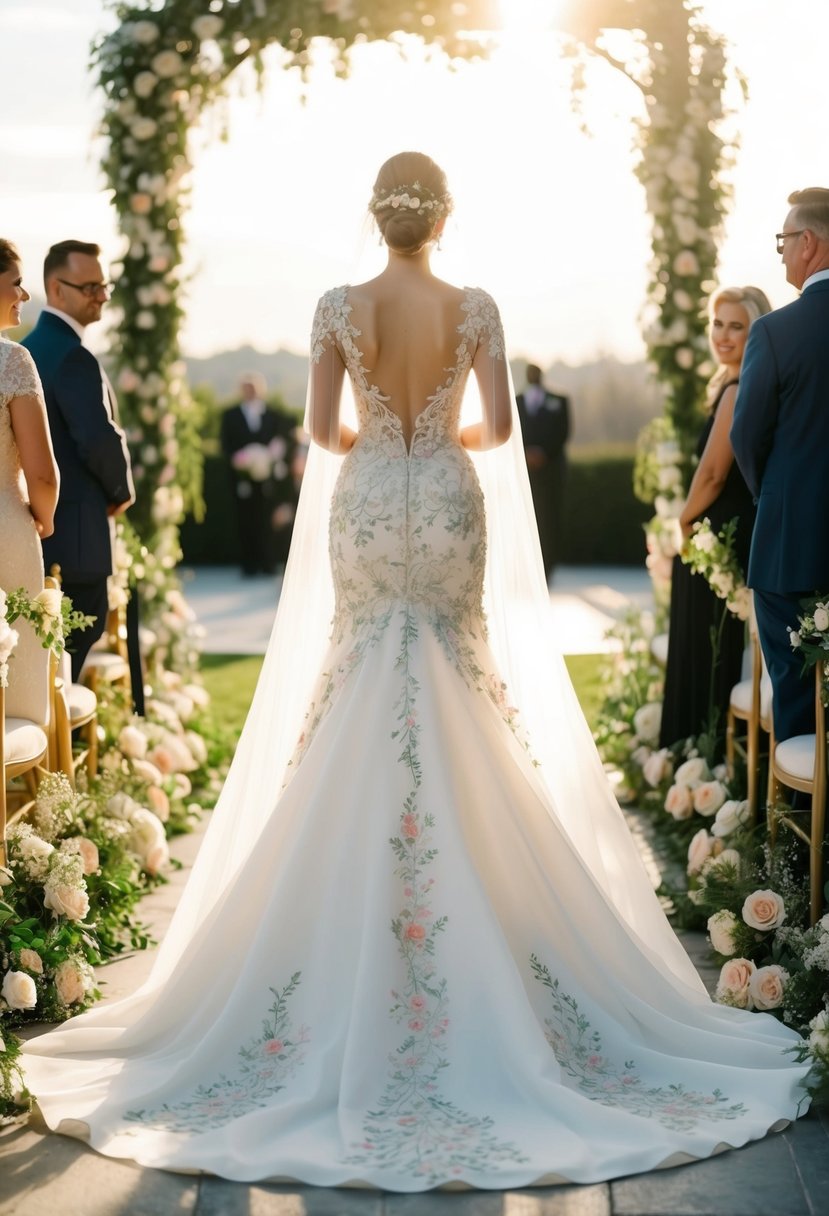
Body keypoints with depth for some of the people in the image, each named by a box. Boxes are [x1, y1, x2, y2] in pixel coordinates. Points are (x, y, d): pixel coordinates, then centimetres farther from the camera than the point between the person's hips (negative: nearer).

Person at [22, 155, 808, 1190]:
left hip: (366, 508, 1)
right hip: (450, 507, 0)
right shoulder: (475, 309, -4)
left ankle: (358, 937, 10)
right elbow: (499, 426, -6)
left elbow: (323, 429, -3)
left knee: (361, 690, 8)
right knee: (456, 688, 7)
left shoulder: (340, 308, -3)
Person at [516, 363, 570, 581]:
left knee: (548, 518, -4)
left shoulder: (558, 402, 10)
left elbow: (562, 433, 1)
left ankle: (547, 568, -1)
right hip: (522, 468, 1)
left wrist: (543, 453, -11)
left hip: (549, 467, -1)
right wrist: (523, 453, -10)